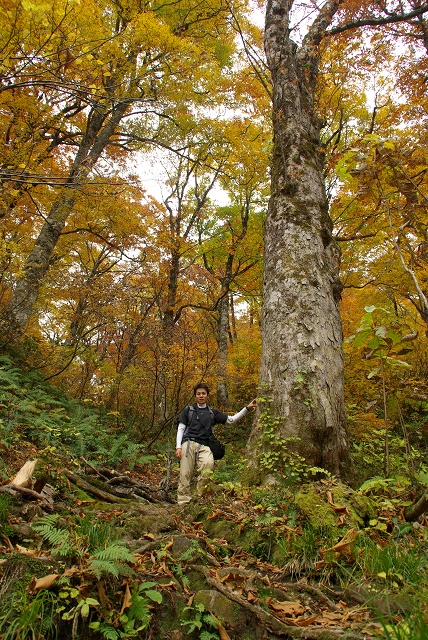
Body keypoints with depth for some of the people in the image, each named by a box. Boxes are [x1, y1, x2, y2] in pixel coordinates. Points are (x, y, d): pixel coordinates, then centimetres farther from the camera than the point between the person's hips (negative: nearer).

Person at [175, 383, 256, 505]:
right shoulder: (188, 410, 16)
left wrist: (247, 408, 13)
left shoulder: (212, 413, 20)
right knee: (185, 474, -11)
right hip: (188, 443, 0)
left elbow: (231, 419, 19)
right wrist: (178, 447, 0)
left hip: (203, 445, 0)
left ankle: (199, 495, -17)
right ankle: (183, 501, -4)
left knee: (209, 464, -28)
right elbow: (180, 429, 13)